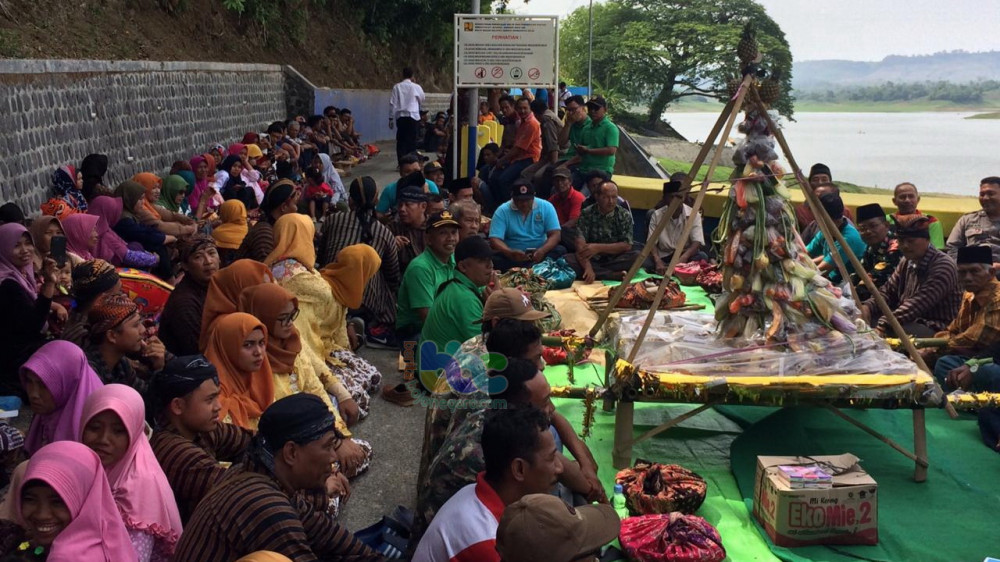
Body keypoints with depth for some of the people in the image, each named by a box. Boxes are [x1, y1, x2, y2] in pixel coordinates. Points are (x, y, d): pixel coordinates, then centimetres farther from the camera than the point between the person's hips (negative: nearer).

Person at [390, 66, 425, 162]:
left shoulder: (397, 87, 1)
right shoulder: (416, 87, -1)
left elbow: (392, 103, 0)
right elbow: (422, 99, 17)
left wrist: (391, 118, 6)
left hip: (400, 116, 1)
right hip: (412, 116, -1)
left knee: (400, 140, 5)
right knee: (411, 140, 3)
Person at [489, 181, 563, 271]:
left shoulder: (546, 207, 0)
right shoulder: (502, 211, -5)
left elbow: (555, 235, -6)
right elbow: (495, 240, -14)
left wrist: (542, 251, -28)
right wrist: (511, 253, -35)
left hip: (539, 254, 1)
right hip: (512, 256, -1)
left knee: (560, 250, -27)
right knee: (493, 259, -31)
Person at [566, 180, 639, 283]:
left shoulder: (624, 215, 0)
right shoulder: (586, 214, -3)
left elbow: (627, 245, -6)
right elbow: (580, 244, -15)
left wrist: (598, 248, -16)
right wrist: (588, 267, -32)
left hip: (615, 260, 0)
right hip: (592, 260, 0)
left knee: (637, 257, -28)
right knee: (567, 259, -29)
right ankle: (614, 275, -33)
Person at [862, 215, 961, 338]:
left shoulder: (943, 266, -15)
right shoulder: (906, 262, 12)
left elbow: (918, 303, -27)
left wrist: (884, 326, -37)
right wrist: (867, 307, -13)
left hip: (937, 329, -7)